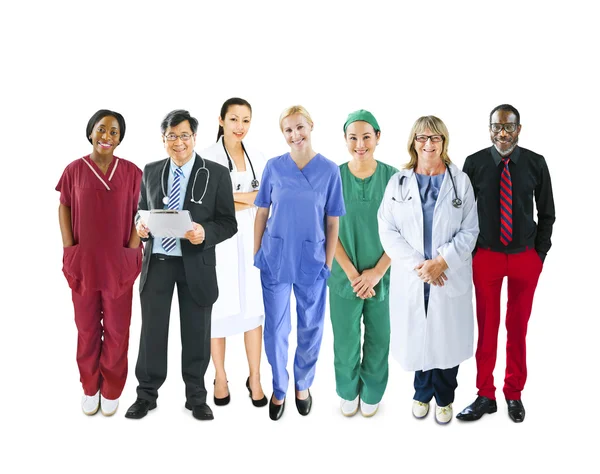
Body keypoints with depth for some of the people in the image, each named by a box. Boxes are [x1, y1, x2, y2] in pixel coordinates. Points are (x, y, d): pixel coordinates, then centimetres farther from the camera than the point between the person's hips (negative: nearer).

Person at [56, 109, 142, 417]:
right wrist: (68, 249, -1)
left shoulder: (131, 172, -3)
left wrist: (132, 250, -7)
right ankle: (89, 387, 31)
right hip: (83, 263, 1)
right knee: (86, 328, 13)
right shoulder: (74, 170, -2)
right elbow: (64, 208, 6)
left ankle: (111, 389, 27)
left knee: (116, 330, 8)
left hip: (119, 264, 0)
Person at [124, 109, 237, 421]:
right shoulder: (151, 171, 8)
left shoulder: (217, 174, -3)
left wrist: (205, 233, -23)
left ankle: (196, 397, 26)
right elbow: (142, 209, 16)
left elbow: (228, 223, -4)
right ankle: (147, 394, 25)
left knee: (196, 333, 10)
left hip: (195, 264, -2)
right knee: (152, 329, 8)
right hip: (156, 261, 2)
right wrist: (140, 225, -7)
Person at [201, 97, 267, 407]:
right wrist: (245, 197, -8)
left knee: (253, 308, 2)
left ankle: (255, 378, 12)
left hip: (252, 241, 3)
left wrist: (230, 202, -10)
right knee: (219, 309, 3)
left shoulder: (258, 158, 11)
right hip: (220, 242, -3)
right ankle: (220, 378, 18)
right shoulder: (208, 156, -2)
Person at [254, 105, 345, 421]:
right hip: (275, 258, 0)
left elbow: (333, 222, -1)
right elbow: (262, 213, 4)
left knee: (311, 327, 12)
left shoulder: (329, 170, -3)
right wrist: (256, 254, 2)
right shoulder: (274, 166, -1)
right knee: (275, 328, 7)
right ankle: (279, 389, 28)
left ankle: (303, 384, 35)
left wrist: (328, 263, -3)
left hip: (312, 260, 0)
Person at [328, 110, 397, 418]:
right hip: (344, 274, 0)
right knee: (346, 338, 9)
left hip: (383, 274, 0)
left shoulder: (392, 177, -5)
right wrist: (352, 274, -10)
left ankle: (372, 393, 36)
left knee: (379, 337, 12)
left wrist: (377, 271, -11)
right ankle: (348, 391, 34)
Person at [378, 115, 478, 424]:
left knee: (447, 337, 8)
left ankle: (444, 398, 30)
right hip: (410, 278, 1)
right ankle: (422, 392, 34)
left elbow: (470, 230, -2)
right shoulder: (398, 182, 3)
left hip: (450, 277, 0)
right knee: (416, 337, 9)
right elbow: (387, 230, -3)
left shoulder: (461, 181, 2)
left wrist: (442, 262, -15)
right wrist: (417, 264, -13)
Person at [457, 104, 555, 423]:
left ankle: (514, 394, 26)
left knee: (518, 328, 11)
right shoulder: (474, 164, -5)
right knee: (486, 328, 5)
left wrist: (540, 253, 2)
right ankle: (486, 396, 19)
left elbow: (547, 213, 6)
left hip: (525, 257, 1)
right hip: (485, 256, -1)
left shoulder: (536, 164, -2)